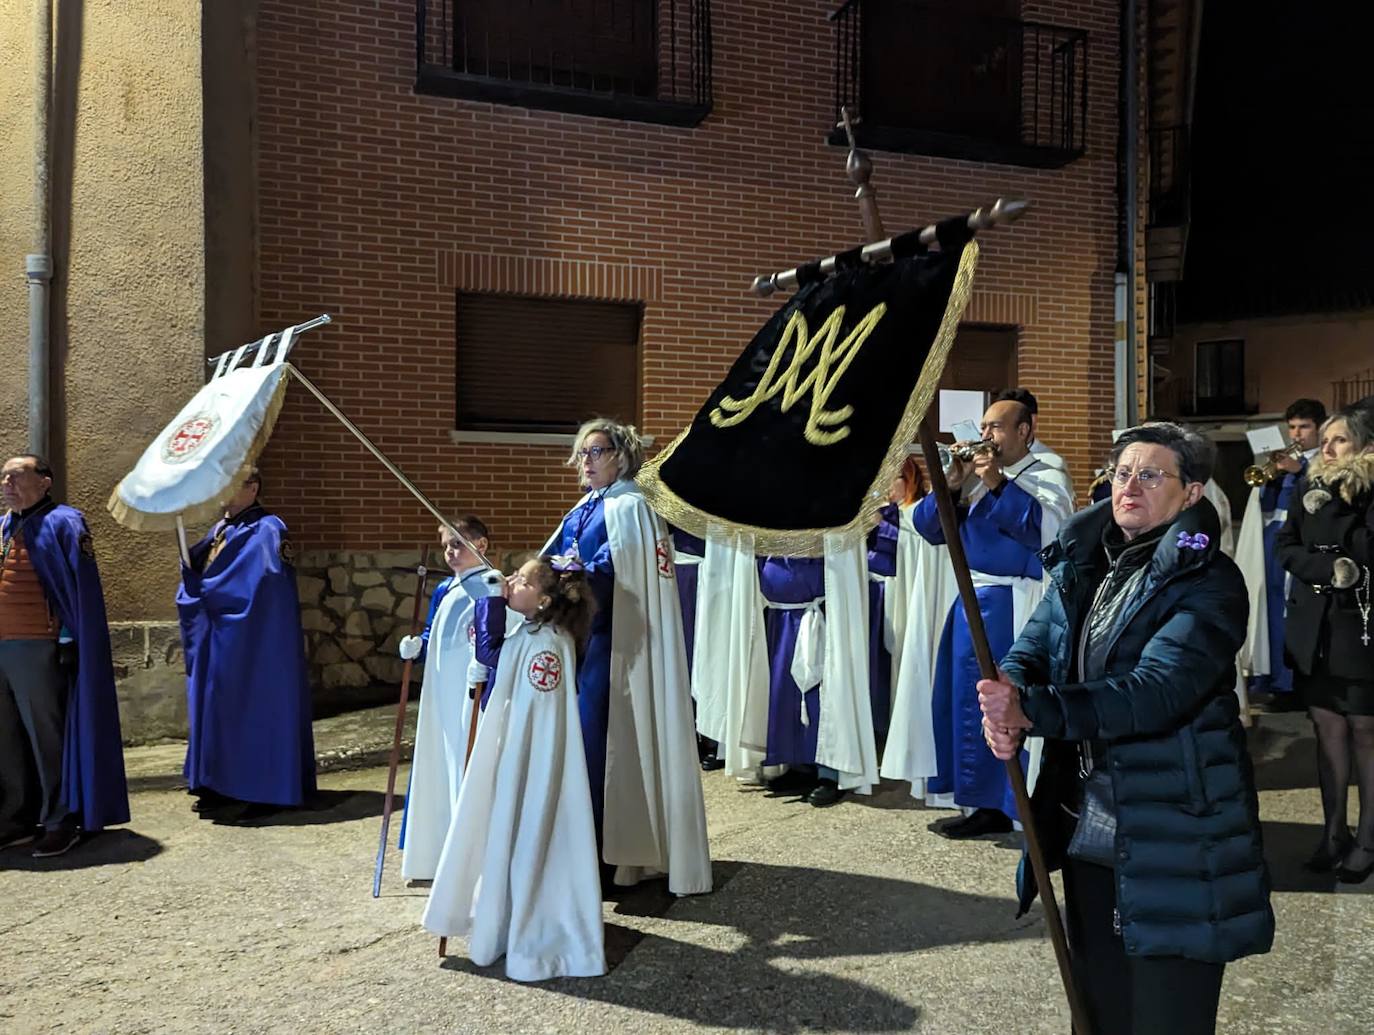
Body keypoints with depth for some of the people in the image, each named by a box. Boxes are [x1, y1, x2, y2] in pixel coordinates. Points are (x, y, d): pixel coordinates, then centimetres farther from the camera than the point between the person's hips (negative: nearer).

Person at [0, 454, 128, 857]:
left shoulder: (62, 523, -4)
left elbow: (82, 586, -10)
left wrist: (67, 641, -16)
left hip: (37, 652, -7)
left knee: (46, 738, -1)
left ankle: (61, 823, 8)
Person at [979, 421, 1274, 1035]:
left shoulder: (1209, 583, -13)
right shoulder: (1081, 565, 8)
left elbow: (1158, 689, -26)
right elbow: (1031, 651, 0)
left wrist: (1031, 710, -35)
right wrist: (1005, 705, -23)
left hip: (1173, 843, -6)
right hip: (1086, 829, 6)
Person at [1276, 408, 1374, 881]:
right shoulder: (1309, 486, 7)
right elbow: (1286, 547, 4)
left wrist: (1335, 505, -18)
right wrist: (1329, 569, -12)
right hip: (1315, 627, 4)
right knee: (1328, 728, 9)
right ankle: (1334, 831, 18)